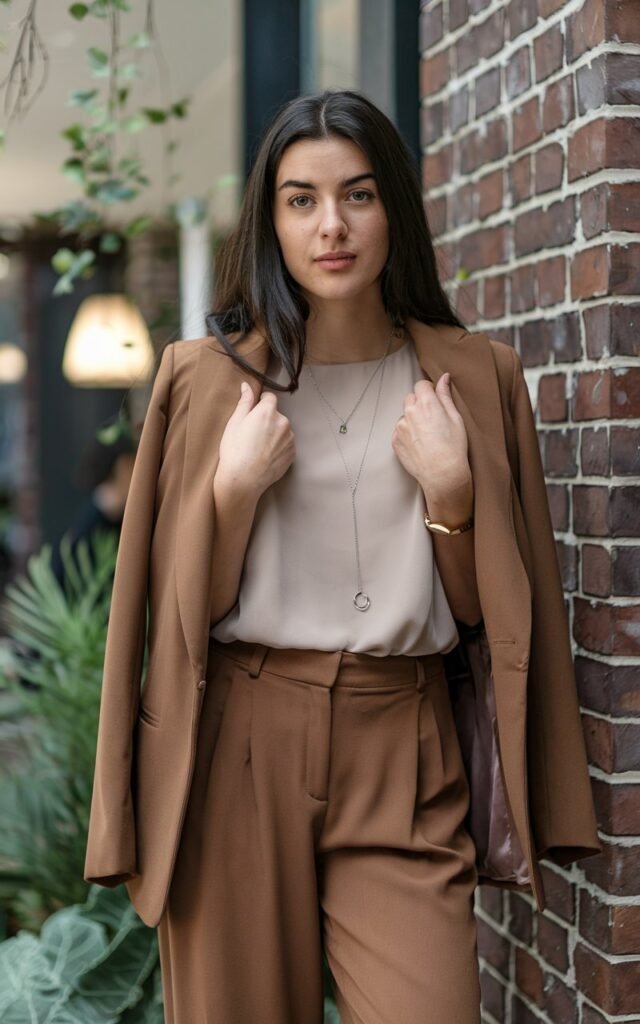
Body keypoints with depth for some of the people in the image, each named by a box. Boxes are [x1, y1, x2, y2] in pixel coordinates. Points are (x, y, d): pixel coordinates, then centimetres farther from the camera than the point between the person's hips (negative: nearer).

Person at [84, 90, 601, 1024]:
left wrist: (451, 488, -9)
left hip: (402, 758, 0)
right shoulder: (208, 376, 3)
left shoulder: (473, 377, 5)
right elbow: (180, 602, 4)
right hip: (236, 754, 0)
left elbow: (484, 610, 6)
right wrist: (236, 484, -11)